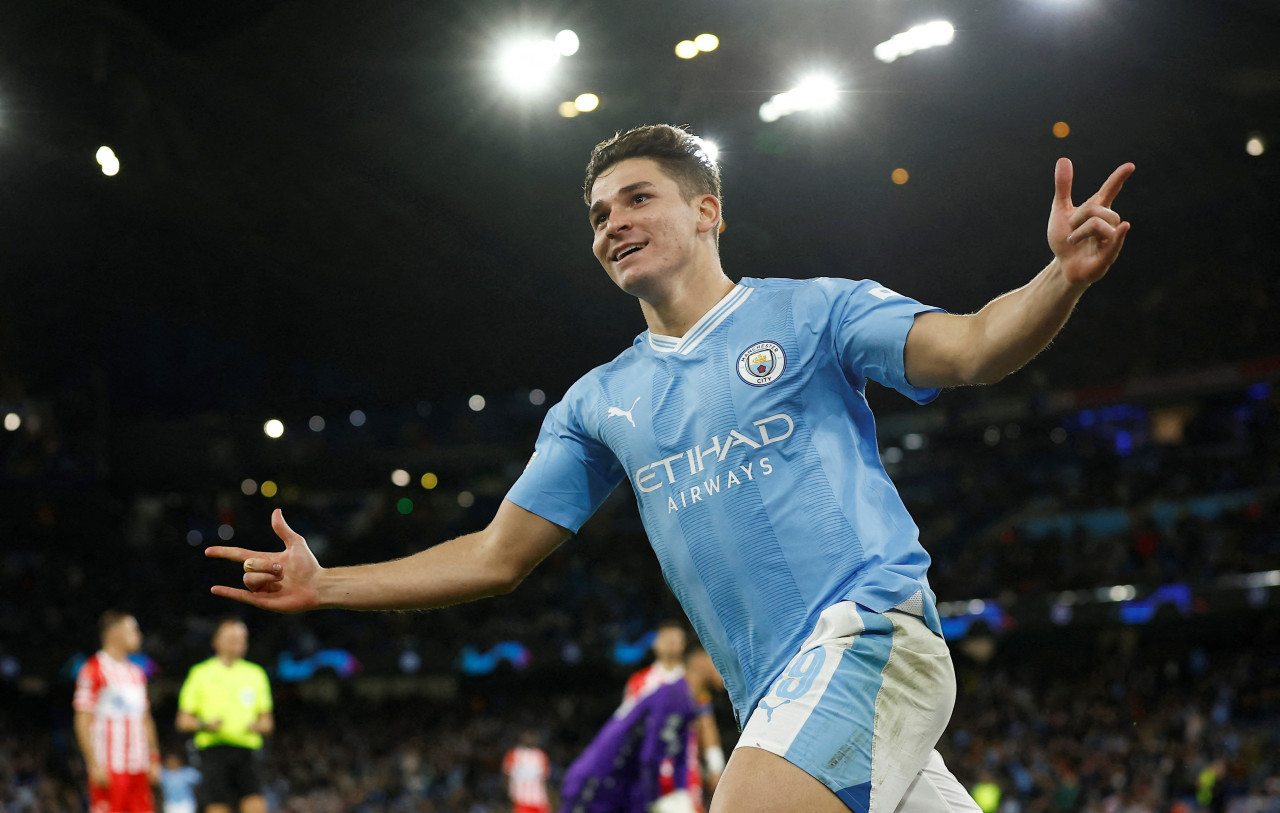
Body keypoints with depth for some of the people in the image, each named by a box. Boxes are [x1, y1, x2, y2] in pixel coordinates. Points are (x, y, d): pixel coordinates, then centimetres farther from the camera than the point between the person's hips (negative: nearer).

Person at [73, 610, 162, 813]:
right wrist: (94, 764, -16)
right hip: (109, 768, -7)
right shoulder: (94, 669, -7)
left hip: (138, 767, 7)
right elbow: (83, 722, -10)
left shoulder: (136, 672, 17)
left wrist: (154, 760, 15)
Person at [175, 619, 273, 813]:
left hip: (247, 752, 2)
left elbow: (267, 722, 20)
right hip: (214, 751, -2)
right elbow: (183, 721, 7)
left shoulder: (256, 674, 16)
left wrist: (258, 726, -3)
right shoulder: (201, 673, 8)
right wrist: (205, 725, -12)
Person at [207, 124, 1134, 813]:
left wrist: (1061, 279, -30)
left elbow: (969, 346, -10)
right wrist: (326, 585, 14)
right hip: (779, 695, 6)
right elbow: (498, 556, 20)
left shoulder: (811, 310, 4)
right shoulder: (599, 402, 18)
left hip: (864, 629, -6)